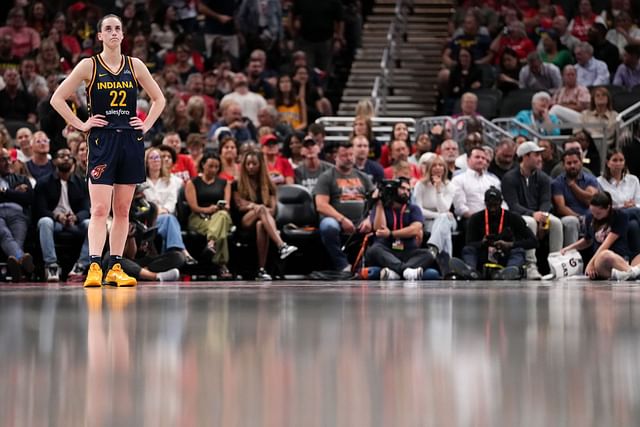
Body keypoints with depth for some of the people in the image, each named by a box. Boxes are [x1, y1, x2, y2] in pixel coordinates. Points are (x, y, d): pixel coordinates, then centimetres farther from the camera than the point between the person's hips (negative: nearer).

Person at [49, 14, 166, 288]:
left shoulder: (134, 65, 8)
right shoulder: (89, 66, 0)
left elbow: (158, 99, 19)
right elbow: (57, 98, -1)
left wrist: (147, 125, 6)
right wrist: (80, 125, -5)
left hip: (130, 141, 3)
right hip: (102, 141, -3)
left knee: (122, 210, 6)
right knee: (99, 208, -12)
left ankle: (115, 268, 10)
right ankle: (94, 267, -18)